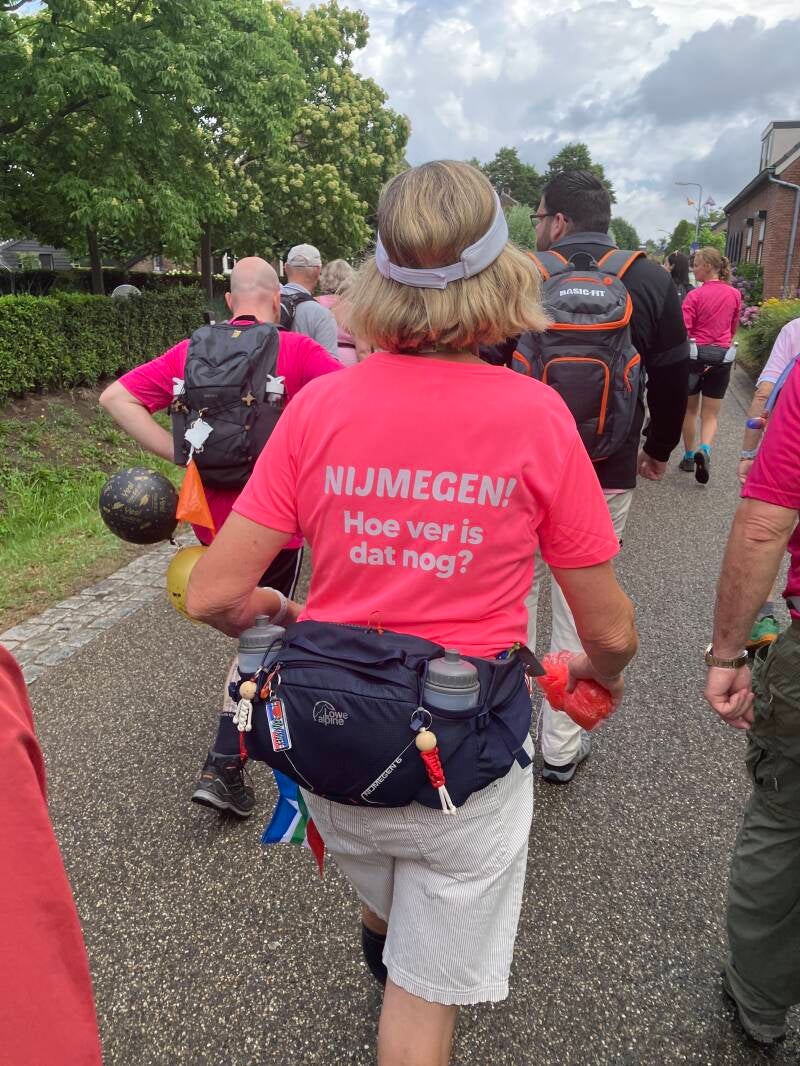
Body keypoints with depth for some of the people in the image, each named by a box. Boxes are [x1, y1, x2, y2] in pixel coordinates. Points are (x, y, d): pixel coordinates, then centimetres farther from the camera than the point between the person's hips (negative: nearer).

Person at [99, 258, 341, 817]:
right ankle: (224, 766, 4)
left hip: (212, 516, 5)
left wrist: (179, 454, -6)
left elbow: (117, 398, -4)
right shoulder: (295, 349, -10)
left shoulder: (192, 351, 2)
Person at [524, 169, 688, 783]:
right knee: (581, 609, 10)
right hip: (607, 477, 1)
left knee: (514, 599, 14)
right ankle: (562, 748, 21)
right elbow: (673, 379, 6)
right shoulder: (652, 282, 0)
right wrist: (659, 449, 21)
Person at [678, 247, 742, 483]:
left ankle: (689, 457, 21)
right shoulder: (735, 294, 2)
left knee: (690, 410, 13)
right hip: (722, 357, 3)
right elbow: (734, 329, 15)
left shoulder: (695, 295, -11)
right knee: (711, 414, 6)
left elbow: (682, 330, -17)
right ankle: (704, 450, -19)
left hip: (695, 353, -2)